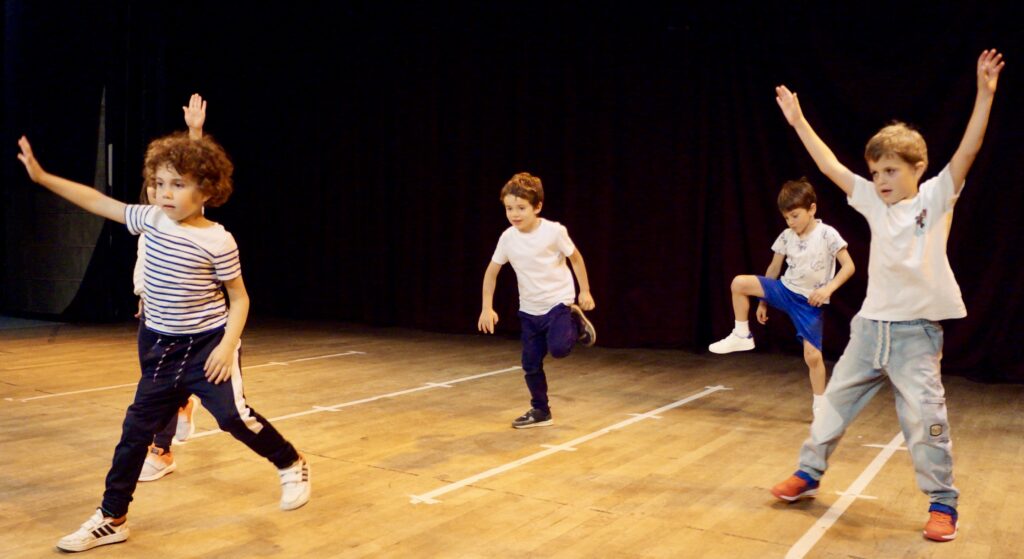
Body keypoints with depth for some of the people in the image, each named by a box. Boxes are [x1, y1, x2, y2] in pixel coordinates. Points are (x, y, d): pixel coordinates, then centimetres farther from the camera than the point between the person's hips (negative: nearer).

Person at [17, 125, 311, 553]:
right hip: (162, 348, 6)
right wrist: (41, 176, 5)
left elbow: (239, 298, -9)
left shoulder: (217, 241, -16)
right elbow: (97, 201, 6)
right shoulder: (150, 220, -2)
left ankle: (291, 465, 11)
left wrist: (228, 344, -20)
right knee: (137, 425, 9)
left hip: (207, 345, -6)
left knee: (233, 415, -16)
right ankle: (112, 518, 21)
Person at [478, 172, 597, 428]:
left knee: (558, 348, -23)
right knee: (531, 363, 5)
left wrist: (585, 291, -3)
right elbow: (491, 272, 1)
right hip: (529, 309, 4)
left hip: (558, 302, -4)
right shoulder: (507, 238, -9)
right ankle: (540, 411, 22)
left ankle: (576, 323, 9)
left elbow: (575, 257, -3)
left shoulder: (554, 231, -18)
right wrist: (487, 308, -6)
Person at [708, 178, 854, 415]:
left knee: (812, 355, -8)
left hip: (810, 302, -4)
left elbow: (848, 266, -14)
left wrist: (828, 289, -27)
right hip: (785, 290, 4)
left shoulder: (828, 234, -14)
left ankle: (820, 405, 12)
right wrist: (763, 301, 13)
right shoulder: (786, 237, -1)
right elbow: (774, 268, 9)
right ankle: (741, 336, -3)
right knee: (739, 283, -17)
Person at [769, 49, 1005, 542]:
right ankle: (808, 474, 27)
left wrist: (985, 94, -25)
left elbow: (966, 153, -17)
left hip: (917, 331, -5)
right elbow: (830, 166, 6)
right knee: (836, 399, 12)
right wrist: (798, 121, 6)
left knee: (924, 416, -7)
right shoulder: (874, 203, 5)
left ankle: (943, 504, 9)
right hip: (870, 325, 5)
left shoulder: (936, 197, -5)